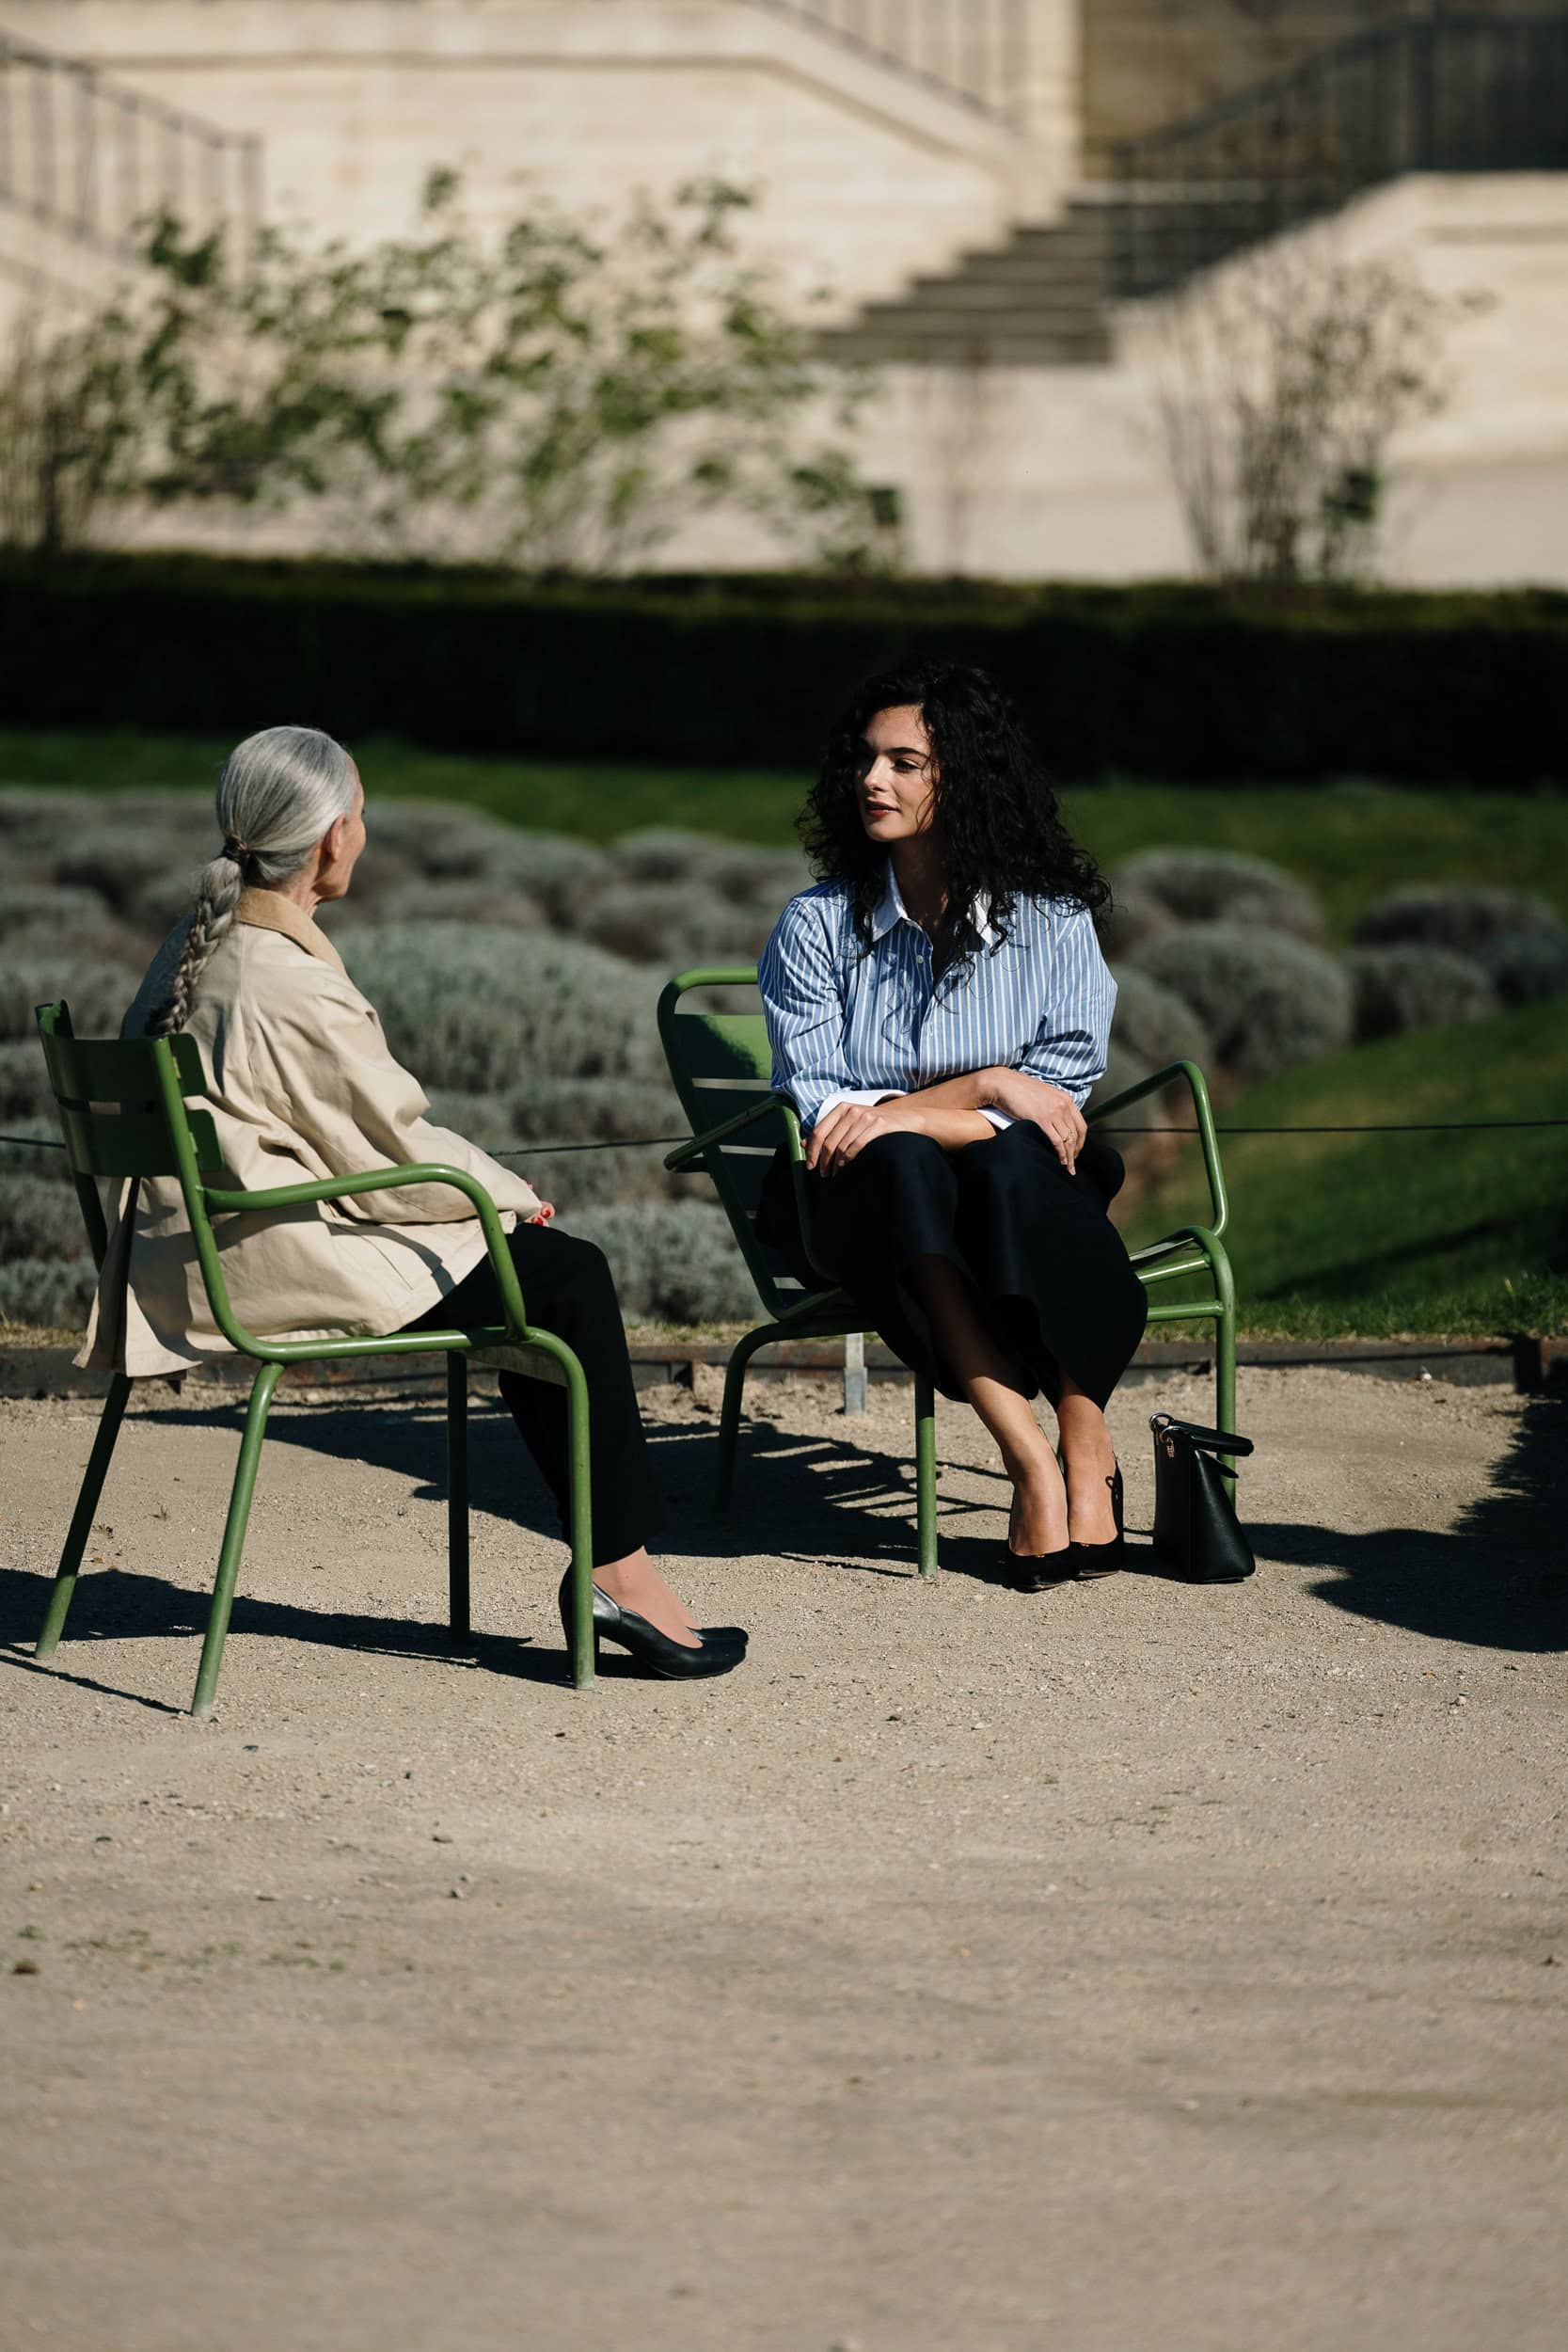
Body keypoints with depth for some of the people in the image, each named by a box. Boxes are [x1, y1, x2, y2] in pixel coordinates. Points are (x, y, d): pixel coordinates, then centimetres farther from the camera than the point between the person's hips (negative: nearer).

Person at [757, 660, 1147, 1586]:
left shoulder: (1051, 922, 2)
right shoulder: (818, 925, 3)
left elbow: (1066, 1087, -5)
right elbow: (816, 1105, -5)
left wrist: (900, 1111, -17)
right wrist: (986, 1092, -18)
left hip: (1023, 1194, 0)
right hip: (866, 1204, 0)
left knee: (1015, 1167, -36)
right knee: (901, 1165, -36)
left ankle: (1089, 1456, -36)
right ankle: (1033, 1464, -43)